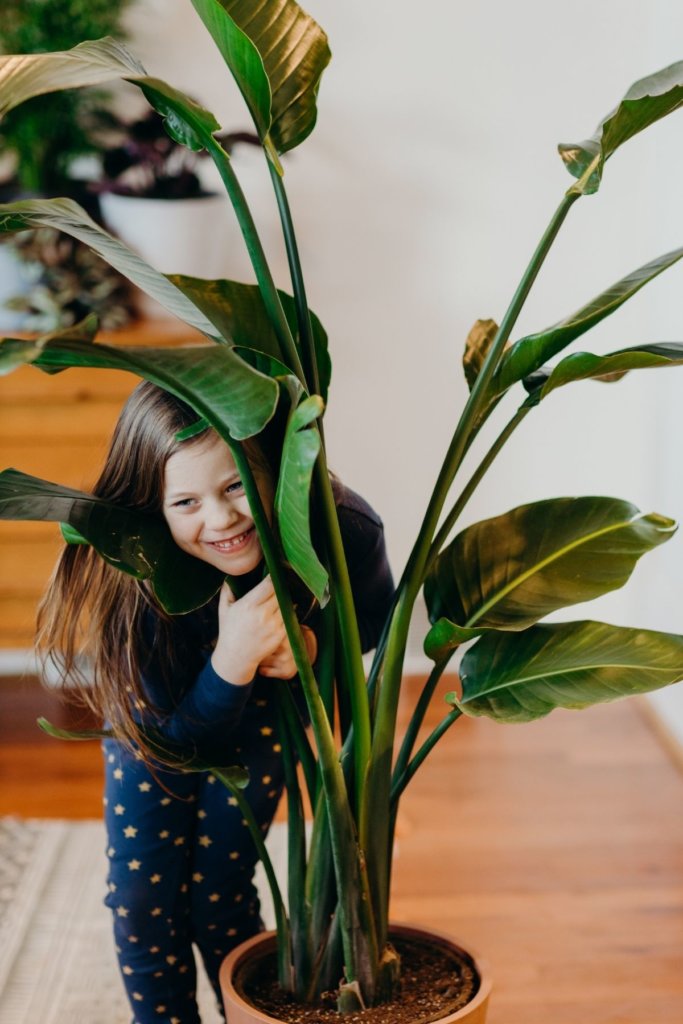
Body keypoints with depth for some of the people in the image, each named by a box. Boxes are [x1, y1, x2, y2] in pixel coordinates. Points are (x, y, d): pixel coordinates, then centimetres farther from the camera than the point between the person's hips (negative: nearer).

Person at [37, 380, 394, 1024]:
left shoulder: (346, 529, -34)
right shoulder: (134, 579, -36)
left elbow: (373, 618, -9)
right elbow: (179, 741, -28)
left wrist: (310, 643, -31)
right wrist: (231, 660, -48)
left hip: (263, 708, 0)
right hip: (161, 717, 0)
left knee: (218, 887, -3)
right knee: (140, 894, -1)